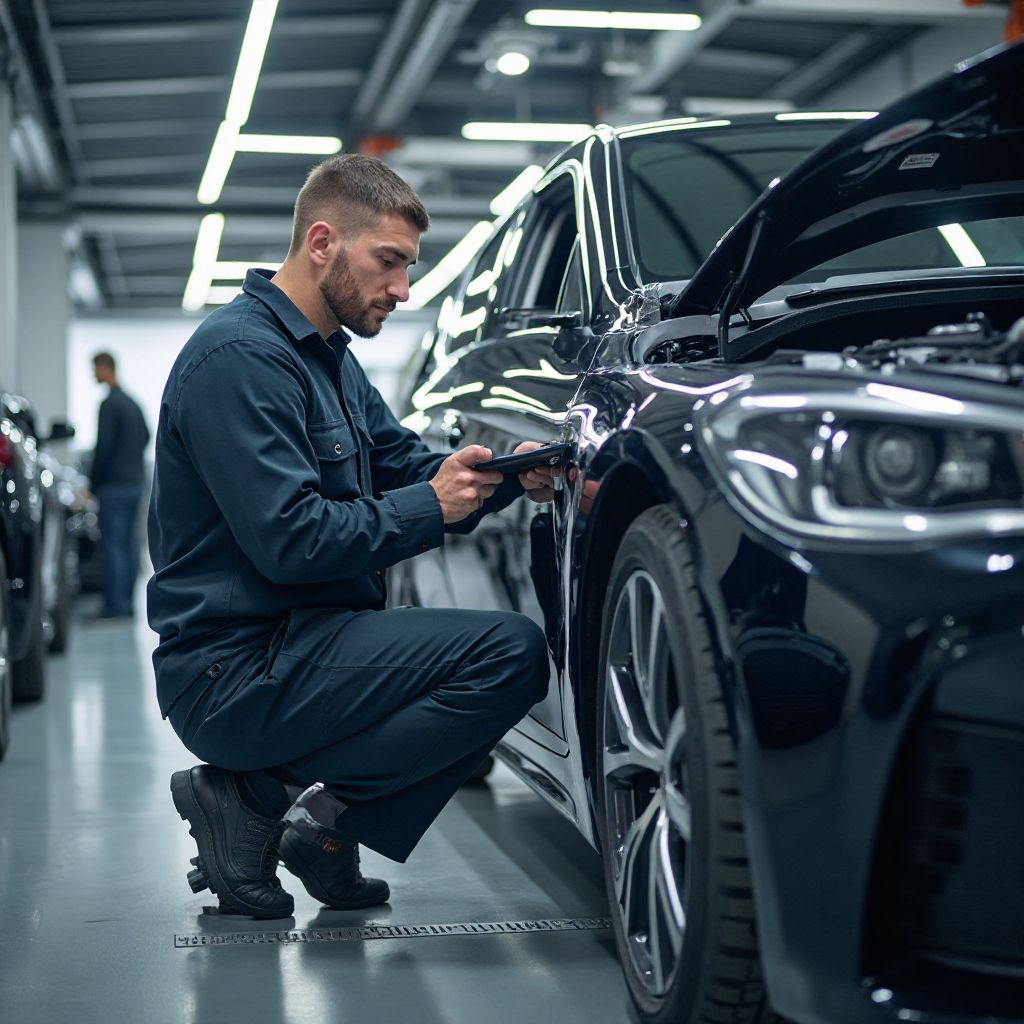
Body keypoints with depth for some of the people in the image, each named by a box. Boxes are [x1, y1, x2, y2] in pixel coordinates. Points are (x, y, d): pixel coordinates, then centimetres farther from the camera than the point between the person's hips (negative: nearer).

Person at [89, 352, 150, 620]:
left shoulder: (110, 404, -14)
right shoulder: (132, 403, 14)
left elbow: (103, 447, -17)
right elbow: (146, 437, 24)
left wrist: (93, 482, -8)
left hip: (114, 485, -9)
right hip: (135, 481, 9)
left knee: (112, 545, -7)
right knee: (128, 543, 11)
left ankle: (115, 606, -9)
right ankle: (126, 602, 14)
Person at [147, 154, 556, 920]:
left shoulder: (328, 356, 18)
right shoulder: (240, 356, -15)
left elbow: (407, 467, 18)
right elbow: (289, 540, -23)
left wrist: (504, 477, -1)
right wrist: (431, 506, -15)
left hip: (297, 642, 11)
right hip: (235, 674, -11)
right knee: (512, 653, -20)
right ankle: (265, 800, -12)